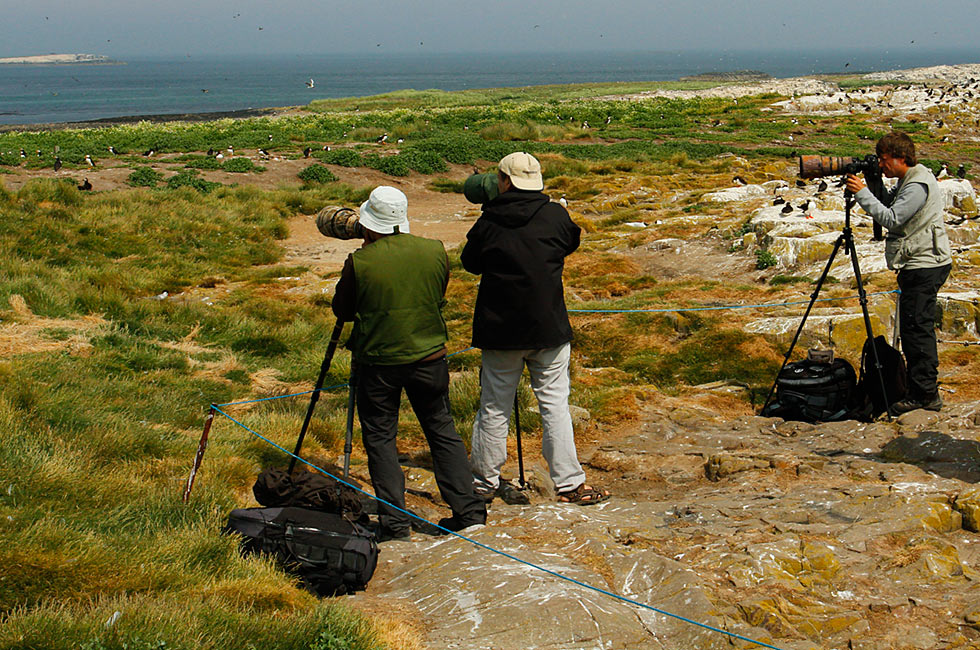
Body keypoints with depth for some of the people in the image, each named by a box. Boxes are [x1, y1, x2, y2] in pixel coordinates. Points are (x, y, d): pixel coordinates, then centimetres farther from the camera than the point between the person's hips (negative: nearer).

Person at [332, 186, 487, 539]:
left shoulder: (360, 262, -15)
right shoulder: (435, 252, -4)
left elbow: (342, 310, 0)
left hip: (378, 360, -3)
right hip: (429, 356, 3)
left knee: (380, 437, 9)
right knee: (442, 431, 15)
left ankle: (395, 521, 7)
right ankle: (468, 510, 15)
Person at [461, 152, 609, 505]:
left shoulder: (489, 222, -7)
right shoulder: (556, 215, -5)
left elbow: (470, 262, 9)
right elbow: (571, 243, 15)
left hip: (500, 329, 0)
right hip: (549, 328, 0)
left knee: (494, 408, 9)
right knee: (554, 404, 6)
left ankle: (485, 482, 20)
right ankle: (570, 484, 7)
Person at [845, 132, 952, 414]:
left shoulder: (918, 185, -18)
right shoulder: (907, 181, 14)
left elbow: (891, 219, -24)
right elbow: (888, 205, 20)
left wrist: (862, 193, -20)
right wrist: (874, 182, 6)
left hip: (924, 266, -11)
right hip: (919, 265, 11)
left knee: (916, 328, -9)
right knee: (915, 328, 14)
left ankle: (925, 394, -5)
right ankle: (924, 389, 21)